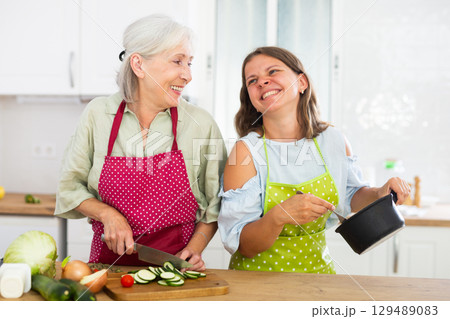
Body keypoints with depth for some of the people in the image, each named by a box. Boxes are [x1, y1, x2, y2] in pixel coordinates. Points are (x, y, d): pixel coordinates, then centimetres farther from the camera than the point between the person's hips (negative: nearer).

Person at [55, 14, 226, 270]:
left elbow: (216, 202, 7)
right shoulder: (98, 114, 1)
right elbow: (70, 186, 9)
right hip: (110, 257, 1)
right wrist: (107, 214, -7)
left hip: (174, 266, 0)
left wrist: (194, 249, -4)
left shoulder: (201, 123, -2)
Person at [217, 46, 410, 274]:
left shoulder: (333, 141, -2)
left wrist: (380, 193, -2)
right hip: (259, 275, -4)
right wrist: (278, 216, -31)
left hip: (317, 270, 4)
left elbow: (350, 195, 17)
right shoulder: (245, 150, -14)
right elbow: (242, 246, -15)